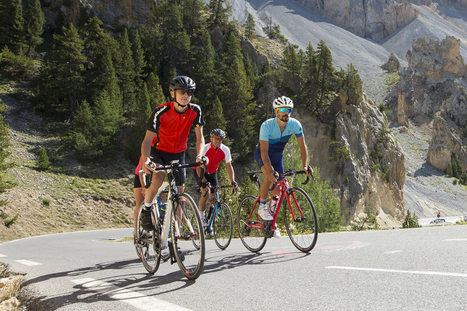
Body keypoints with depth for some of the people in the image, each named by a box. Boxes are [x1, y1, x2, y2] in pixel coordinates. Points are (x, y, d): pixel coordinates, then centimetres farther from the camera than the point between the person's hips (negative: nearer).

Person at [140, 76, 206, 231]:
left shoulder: (195, 111, -16)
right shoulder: (161, 112, -26)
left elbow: (199, 137, -11)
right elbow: (147, 139, -28)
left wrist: (200, 155, -32)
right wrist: (145, 159, -48)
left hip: (178, 154, 3)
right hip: (158, 151, -3)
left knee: (179, 193, -1)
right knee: (158, 180, -31)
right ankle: (146, 210, -2)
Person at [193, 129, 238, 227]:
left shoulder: (225, 150, -18)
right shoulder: (205, 148, -29)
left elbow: (229, 166, -13)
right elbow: (199, 166, -29)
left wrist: (233, 181, -24)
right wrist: (203, 181, -40)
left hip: (212, 173, 4)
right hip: (200, 172, -4)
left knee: (213, 196, -4)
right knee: (205, 193, -22)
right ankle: (201, 217, -6)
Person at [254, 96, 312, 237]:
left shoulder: (295, 125, -22)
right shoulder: (267, 125, -32)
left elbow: (303, 146, -18)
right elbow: (264, 151, -35)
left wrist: (305, 166, -31)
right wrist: (270, 170, -46)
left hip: (278, 154, 4)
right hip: (262, 153, -3)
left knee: (277, 189, -2)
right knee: (270, 177, -33)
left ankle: (272, 223, 15)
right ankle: (262, 206, -9)